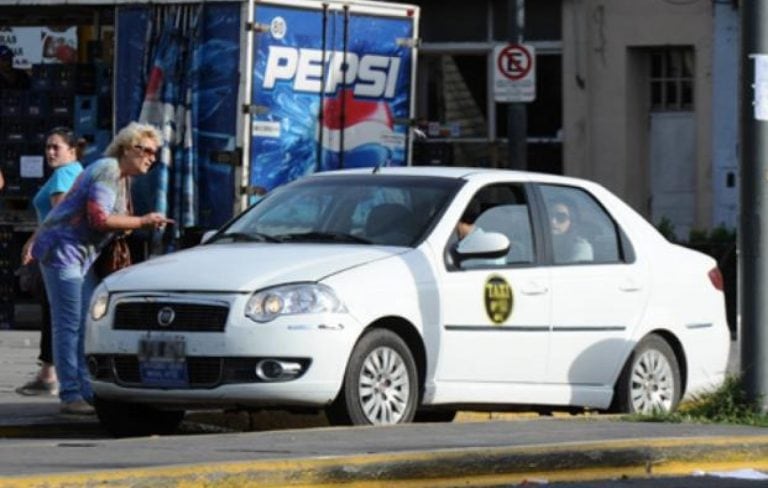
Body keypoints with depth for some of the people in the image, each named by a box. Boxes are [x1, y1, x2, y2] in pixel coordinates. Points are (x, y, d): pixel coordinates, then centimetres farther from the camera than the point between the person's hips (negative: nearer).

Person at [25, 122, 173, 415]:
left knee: (87, 324, 8)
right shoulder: (107, 171, -15)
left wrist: (146, 225, 5)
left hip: (82, 256, 11)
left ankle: (87, 392, 10)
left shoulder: (121, 177, 17)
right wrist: (141, 222, -17)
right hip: (62, 249, -11)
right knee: (69, 325, -10)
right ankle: (70, 396, -10)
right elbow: (99, 219, -24)